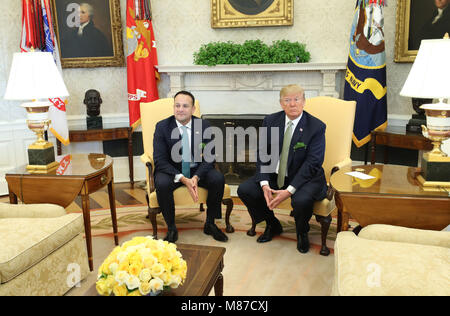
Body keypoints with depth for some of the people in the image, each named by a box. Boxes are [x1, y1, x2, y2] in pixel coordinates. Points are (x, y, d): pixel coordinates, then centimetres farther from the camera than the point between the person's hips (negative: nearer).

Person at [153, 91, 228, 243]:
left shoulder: (204, 126, -6)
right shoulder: (162, 127, -10)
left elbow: (209, 157, -7)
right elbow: (160, 160, -15)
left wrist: (196, 177, -26)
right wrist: (182, 178, -29)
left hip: (197, 170, 2)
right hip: (171, 170, -2)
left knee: (218, 179, -24)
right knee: (162, 184, -33)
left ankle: (210, 224, -3)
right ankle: (171, 228, -11)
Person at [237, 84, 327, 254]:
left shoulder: (317, 127, -12)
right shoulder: (270, 121, -1)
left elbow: (312, 163, -17)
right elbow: (262, 154, -2)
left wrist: (289, 191, -26)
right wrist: (264, 184, -17)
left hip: (305, 177, -4)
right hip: (274, 175, 4)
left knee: (302, 200, -34)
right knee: (244, 190, -12)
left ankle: (302, 232, 5)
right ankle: (273, 225, 15)